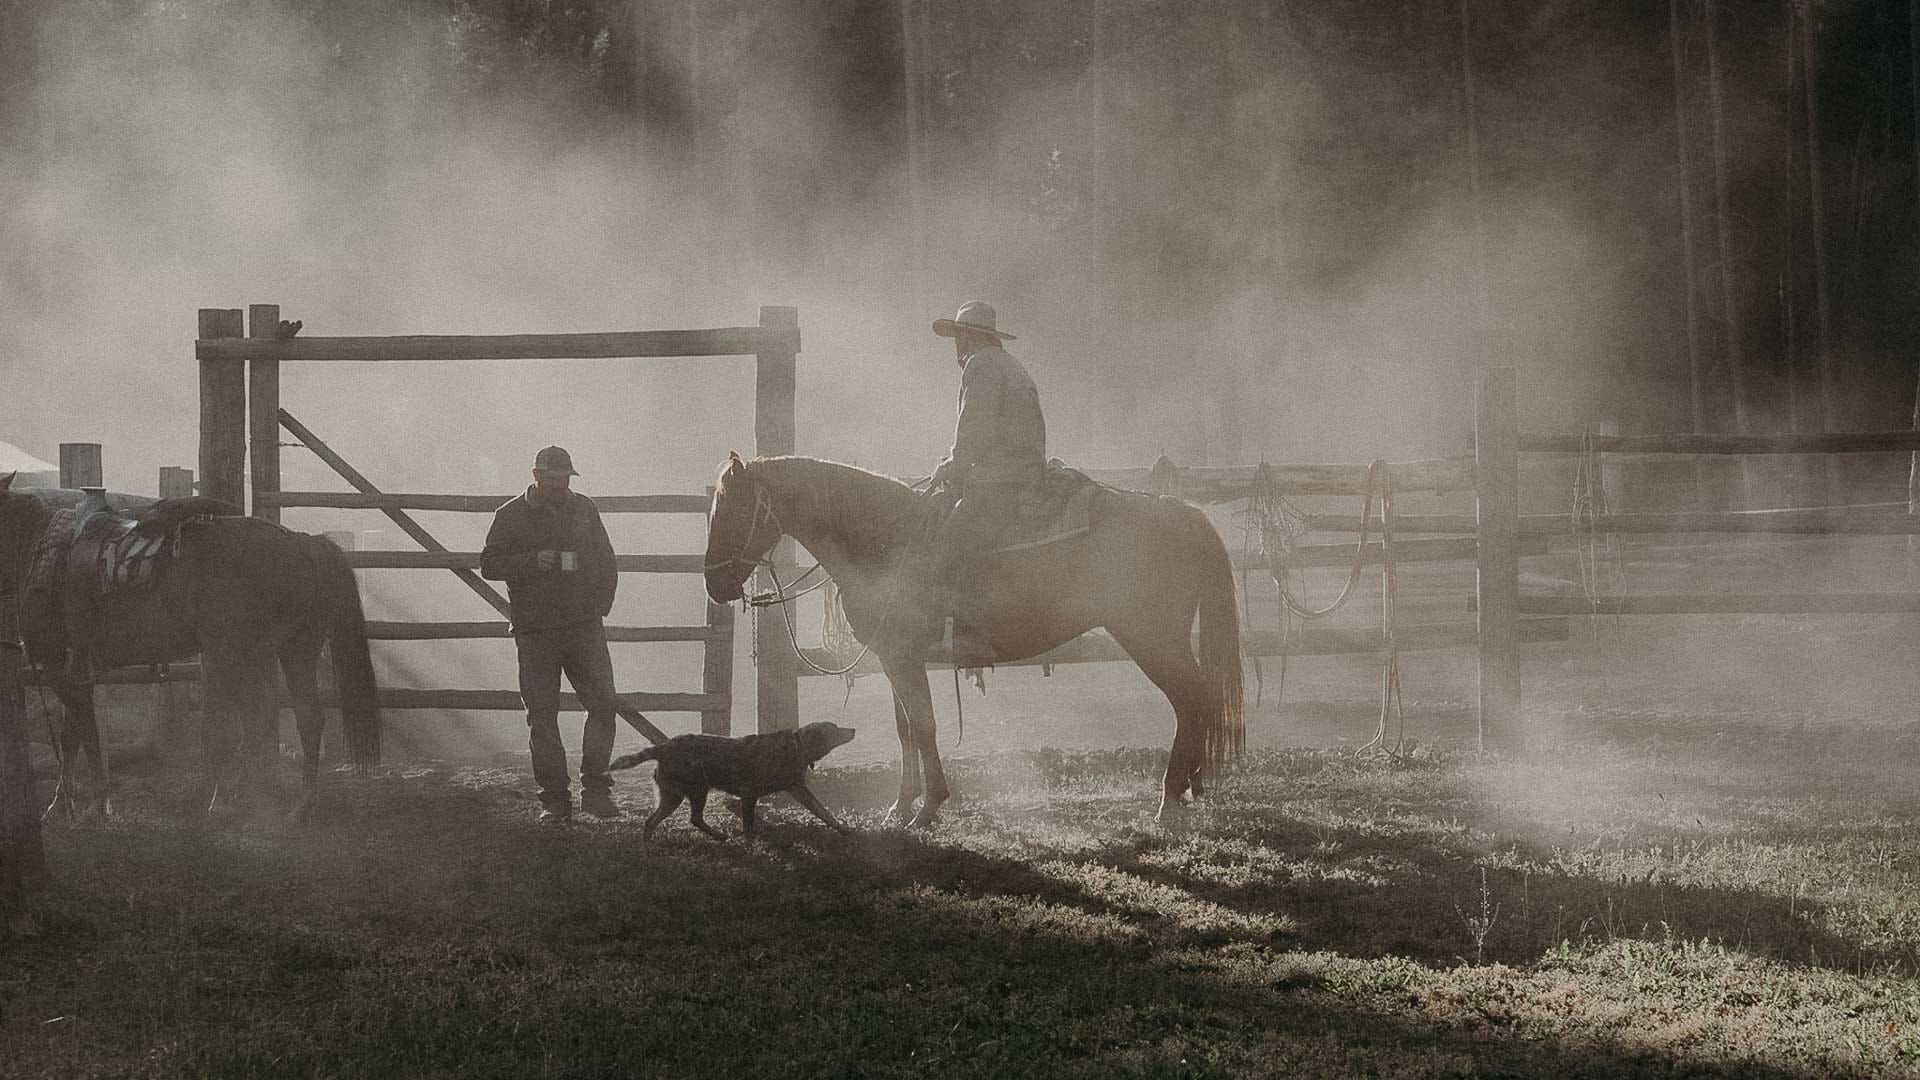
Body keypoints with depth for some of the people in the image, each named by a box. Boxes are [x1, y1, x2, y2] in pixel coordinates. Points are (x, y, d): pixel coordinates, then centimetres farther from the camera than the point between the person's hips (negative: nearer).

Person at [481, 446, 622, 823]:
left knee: (604, 704, -8)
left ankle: (596, 789, 1)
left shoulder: (584, 509, 10)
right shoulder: (512, 516, 1)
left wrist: (601, 604, 7)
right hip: (536, 632, -2)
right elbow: (489, 565, -1)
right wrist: (532, 562, -16)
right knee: (542, 716, 0)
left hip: (584, 626, 2)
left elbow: (606, 562, 18)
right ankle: (554, 799, 7)